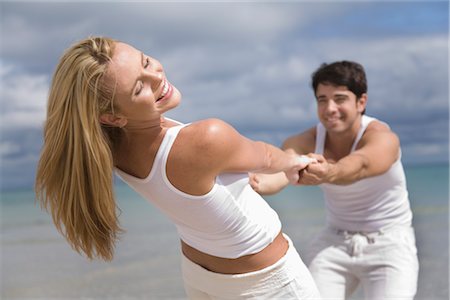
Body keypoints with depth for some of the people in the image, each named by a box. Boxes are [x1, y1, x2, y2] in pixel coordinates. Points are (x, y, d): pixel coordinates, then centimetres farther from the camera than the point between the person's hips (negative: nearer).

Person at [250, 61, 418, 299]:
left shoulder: (383, 139, -23)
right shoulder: (306, 142, -14)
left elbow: (359, 165, -47)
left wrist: (328, 174, -71)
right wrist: (259, 183, -61)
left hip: (388, 244, -3)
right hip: (334, 242, 3)